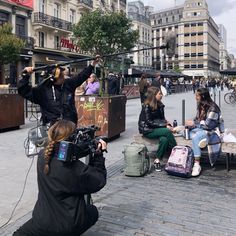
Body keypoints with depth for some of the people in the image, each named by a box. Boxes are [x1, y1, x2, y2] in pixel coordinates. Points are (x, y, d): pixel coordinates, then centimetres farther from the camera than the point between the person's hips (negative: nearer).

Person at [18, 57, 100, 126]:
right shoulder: (43, 89, -6)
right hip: (52, 126, -4)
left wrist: (92, 65, 17)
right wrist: (26, 75, -21)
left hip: (70, 125, 4)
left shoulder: (68, 84, 6)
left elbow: (81, 76, 16)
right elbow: (23, 91, -9)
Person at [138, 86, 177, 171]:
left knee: (164, 139, -28)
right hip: (147, 130, -6)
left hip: (157, 128, 6)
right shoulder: (147, 106, -13)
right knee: (167, 132, -29)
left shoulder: (160, 105, 9)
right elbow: (149, 122, -17)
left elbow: (162, 118, 16)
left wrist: (168, 124, -6)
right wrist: (165, 126, -19)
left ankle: (157, 160, -16)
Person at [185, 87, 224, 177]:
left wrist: (194, 124, -16)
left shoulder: (212, 108, -17)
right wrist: (190, 122, -8)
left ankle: (197, 165, -32)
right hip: (201, 130, 8)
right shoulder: (200, 106, 7)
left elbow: (209, 125, -20)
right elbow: (197, 119, 14)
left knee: (196, 137, -34)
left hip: (213, 132, -8)